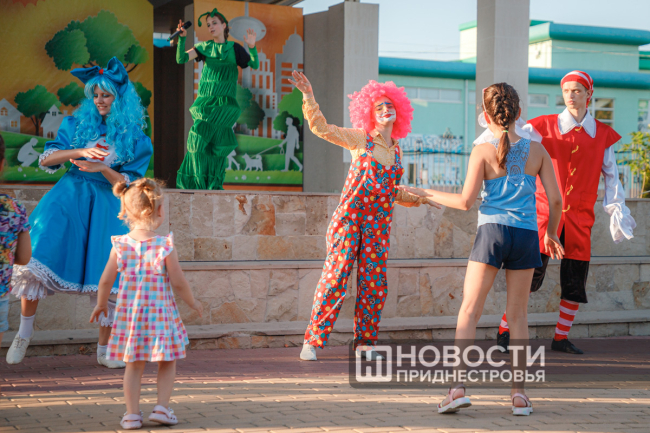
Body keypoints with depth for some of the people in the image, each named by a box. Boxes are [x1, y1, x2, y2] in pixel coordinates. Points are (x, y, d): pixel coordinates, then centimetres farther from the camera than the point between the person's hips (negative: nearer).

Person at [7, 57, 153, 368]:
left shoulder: (135, 138, 4)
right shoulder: (78, 123, 7)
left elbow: (130, 184, 0)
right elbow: (46, 159, 1)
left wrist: (103, 168, -17)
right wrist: (80, 151, -15)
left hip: (106, 207, 0)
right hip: (68, 200, 0)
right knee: (36, 263, -14)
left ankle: (104, 350, 11)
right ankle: (24, 332, 5)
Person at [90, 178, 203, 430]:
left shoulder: (120, 245, -6)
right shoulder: (165, 246, -13)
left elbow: (106, 281, 0)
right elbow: (178, 282, -9)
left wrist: (101, 304, 18)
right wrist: (193, 303, 8)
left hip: (129, 313, 3)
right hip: (160, 314, -2)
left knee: (133, 366, 12)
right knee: (167, 363, 15)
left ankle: (132, 414, 11)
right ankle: (162, 407, 9)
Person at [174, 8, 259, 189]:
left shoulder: (234, 48, 5)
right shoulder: (204, 47, 10)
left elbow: (255, 65, 1)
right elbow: (181, 58, 0)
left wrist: (252, 47, -15)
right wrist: (182, 38, -15)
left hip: (223, 101, -3)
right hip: (204, 100, 3)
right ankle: (199, 183, 3)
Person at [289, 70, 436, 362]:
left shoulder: (396, 150, 15)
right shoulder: (360, 140, 1)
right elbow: (321, 127, -4)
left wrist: (419, 198, 18)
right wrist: (308, 96, -11)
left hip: (378, 224, 5)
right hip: (350, 218, -5)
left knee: (374, 285, 3)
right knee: (335, 279, -8)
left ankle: (365, 343, 14)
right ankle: (312, 341, -1)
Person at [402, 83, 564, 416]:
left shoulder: (483, 152, -2)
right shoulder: (537, 150, 6)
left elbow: (466, 201, -6)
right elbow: (555, 199, 6)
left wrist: (427, 194, 7)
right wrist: (552, 233, 22)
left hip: (492, 231, -3)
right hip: (526, 235, 3)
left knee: (469, 311, 1)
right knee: (517, 315, 11)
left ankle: (459, 386, -10)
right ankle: (519, 393, 9)